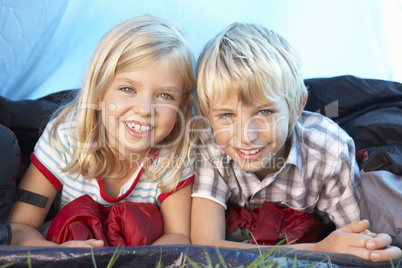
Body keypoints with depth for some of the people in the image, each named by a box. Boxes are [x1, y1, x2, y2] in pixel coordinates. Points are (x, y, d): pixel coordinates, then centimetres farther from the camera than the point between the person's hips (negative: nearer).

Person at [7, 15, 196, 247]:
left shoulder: (176, 156, -21)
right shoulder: (65, 137, -25)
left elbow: (179, 236, -25)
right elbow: (18, 226, -25)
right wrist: (57, 253, -50)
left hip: (142, 240, 1)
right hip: (70, 236, -1)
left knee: (141, 217, -27)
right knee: (78, 211, -29)